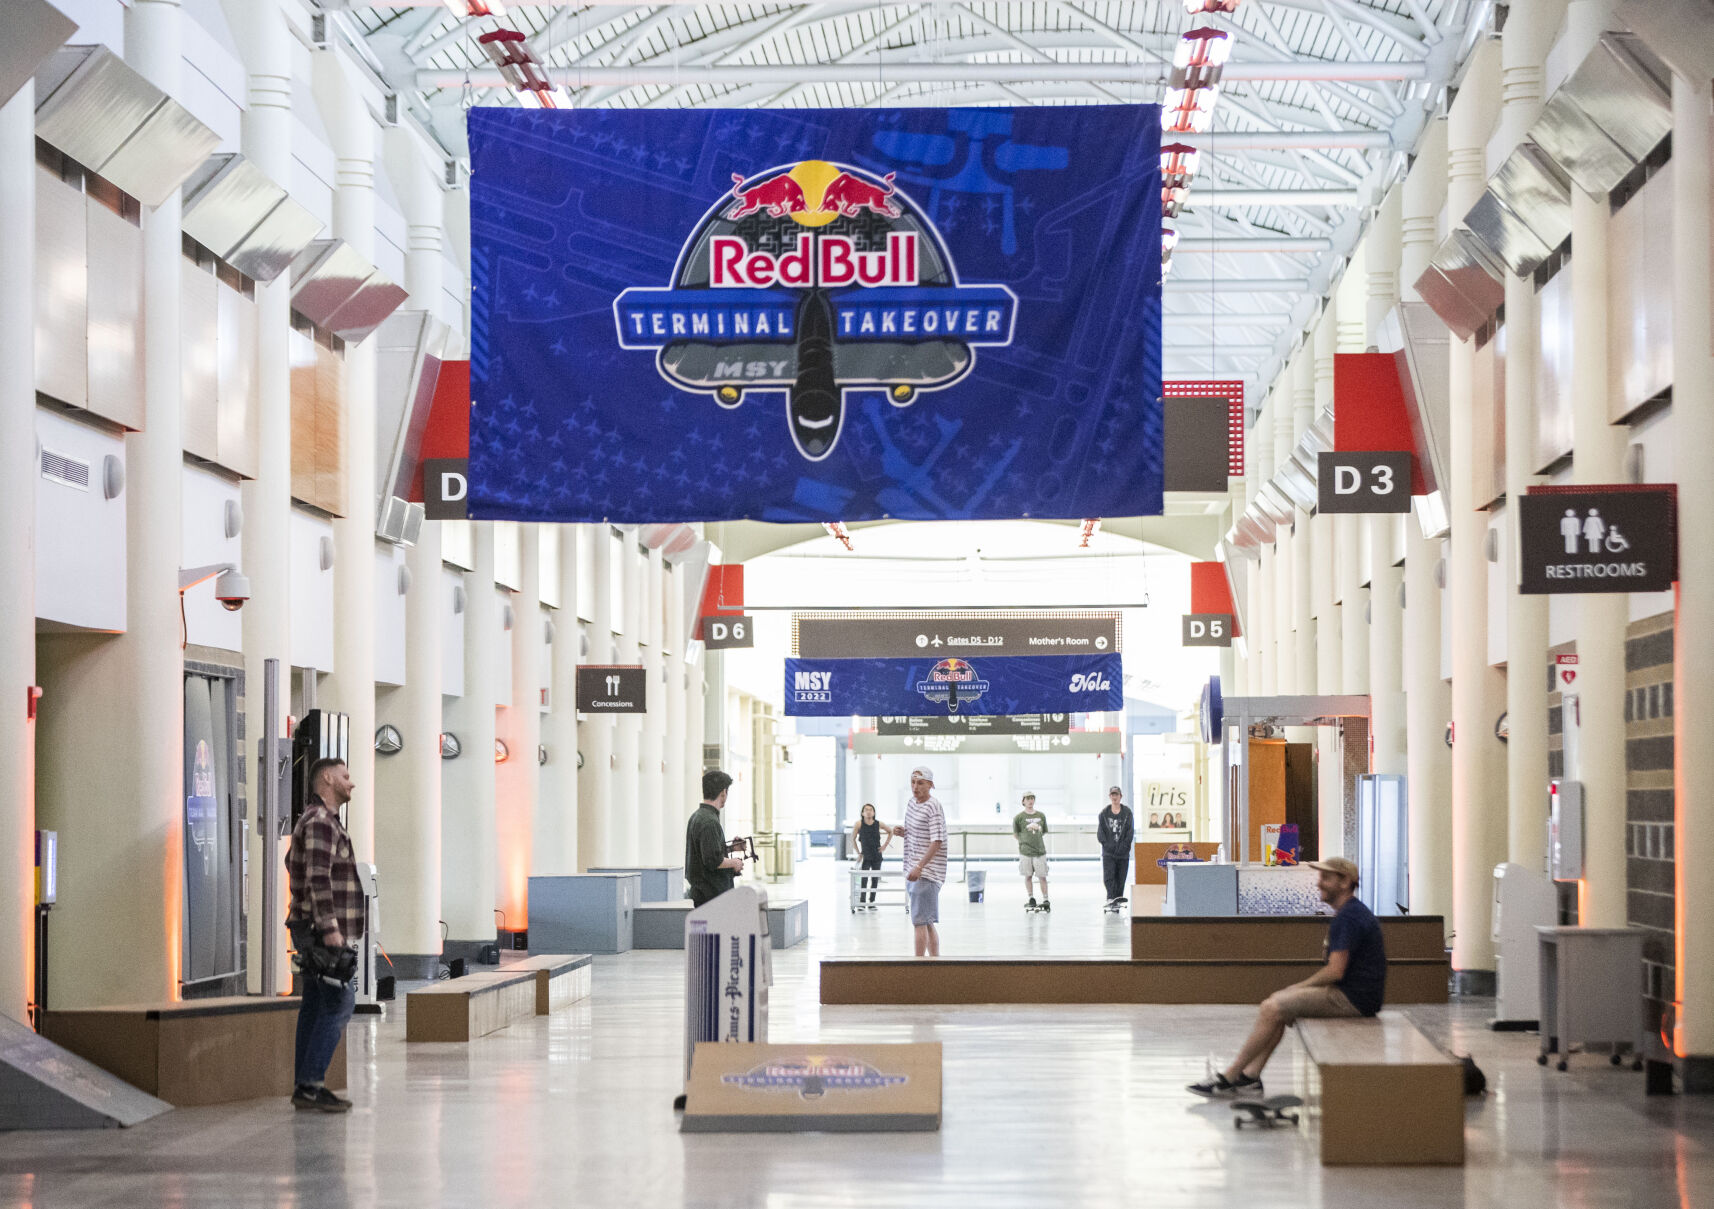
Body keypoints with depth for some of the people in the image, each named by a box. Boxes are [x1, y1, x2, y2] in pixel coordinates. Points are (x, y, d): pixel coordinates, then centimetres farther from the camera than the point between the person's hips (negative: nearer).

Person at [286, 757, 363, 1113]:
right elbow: (318, 877, -22)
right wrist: (330, 927, -24)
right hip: (323, 931, -11)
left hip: (315, 931, 11)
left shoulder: (318, 820, 20)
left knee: (315, 1007, 9)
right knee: (339, 1005, -12)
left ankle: (304, 1086, 10)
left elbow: (292, 862, 32)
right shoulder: (320, 821, -14)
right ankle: (310, 1085, -14)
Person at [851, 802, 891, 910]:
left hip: (877, 856, 3)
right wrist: (858, 851, 0)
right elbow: (852, 838, 3)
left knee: (875, 879, 6)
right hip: (865, 856, -3)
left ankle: (871, 902, 14)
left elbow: (890, 832, 13)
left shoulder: (878, 824, -3)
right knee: (863, 879, -10)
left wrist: (885, 846, 6)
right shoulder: (859, 824, -8)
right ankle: (861, 903, -7)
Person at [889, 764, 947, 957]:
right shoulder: (911, 803, 13)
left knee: (920, 921, -11)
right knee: (927, 923, 13)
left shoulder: (934, 807, -13)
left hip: (927, 873, -9)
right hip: (914, 871, 9)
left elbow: (937, 841, -19)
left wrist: (920, 867, -26)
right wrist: (902, 832, 2)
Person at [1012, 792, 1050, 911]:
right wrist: (1025, 841, 2)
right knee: (1028, 876, 6)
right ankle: (1031, 899, 17)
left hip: (1040, 850, 1)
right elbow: (1015, 835, 6)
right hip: (1025, 851, -1)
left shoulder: (1041, 816, 7)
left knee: (1042, 876, 0)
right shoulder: (1019, 817, 0)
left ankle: (1045, 900, 6)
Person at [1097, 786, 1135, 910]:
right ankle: (1111, 899, -22)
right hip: (1108, 852, 0)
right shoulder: (1104, 813, 7)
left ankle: (1118, 898, 10)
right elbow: (1100, 831, 4)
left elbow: (1130, 831, 0)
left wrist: (1124, 845, -11)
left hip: (1123, 852, 0)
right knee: (1109, 876, -14)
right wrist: (1106, 844, -10)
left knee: (1120, 877, 3)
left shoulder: (1127, 812, 4)